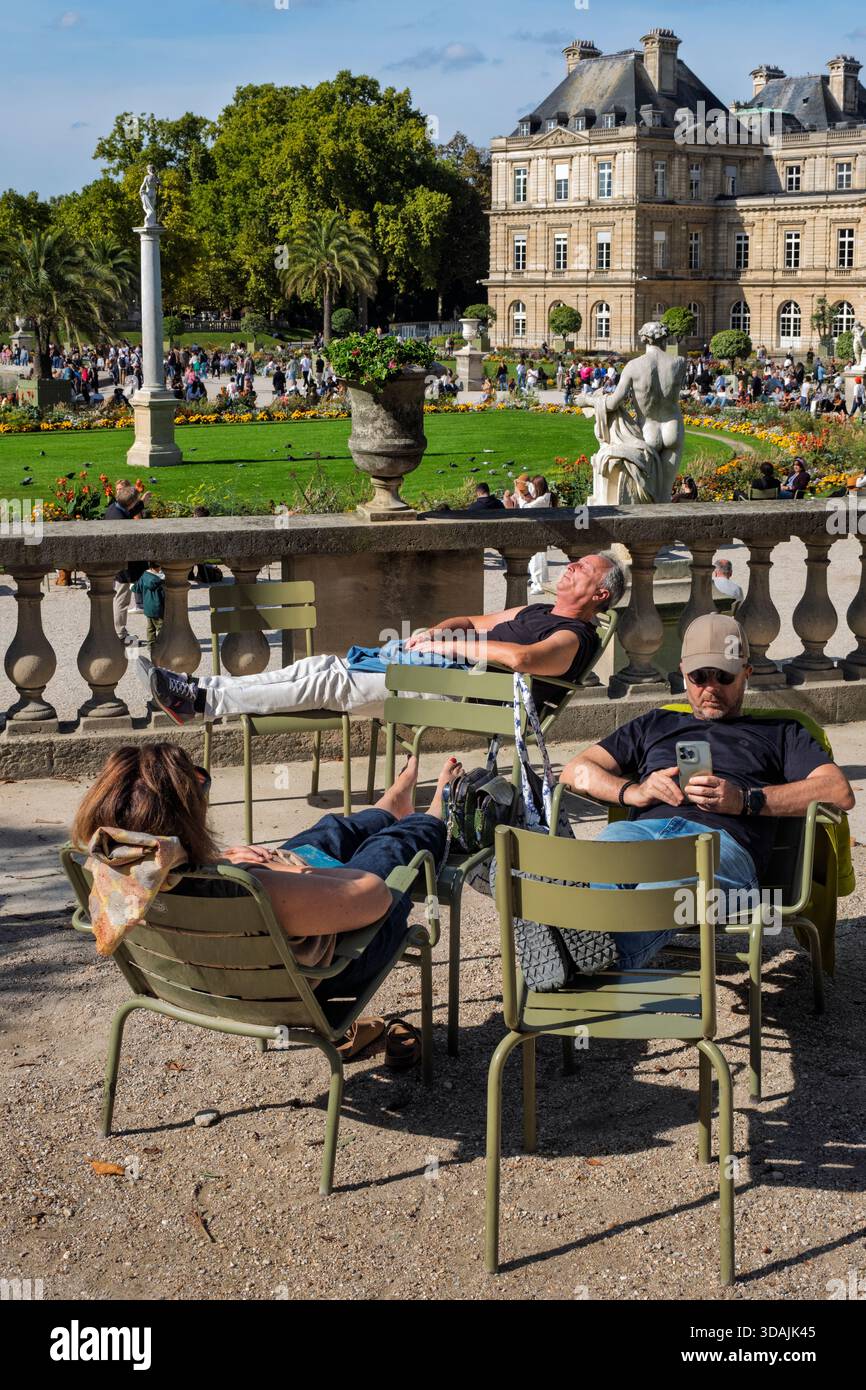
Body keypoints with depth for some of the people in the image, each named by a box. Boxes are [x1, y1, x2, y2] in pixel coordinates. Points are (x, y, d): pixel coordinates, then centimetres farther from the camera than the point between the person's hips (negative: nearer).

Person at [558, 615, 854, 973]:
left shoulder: (779, 733, 35)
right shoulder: (654, 725, 42)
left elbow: (840, 792, 15)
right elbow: (575, 772, 30)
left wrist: (746, 800, 1)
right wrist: (632, 791, 7)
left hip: (721, 839, -2)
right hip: (643, 827, 2)